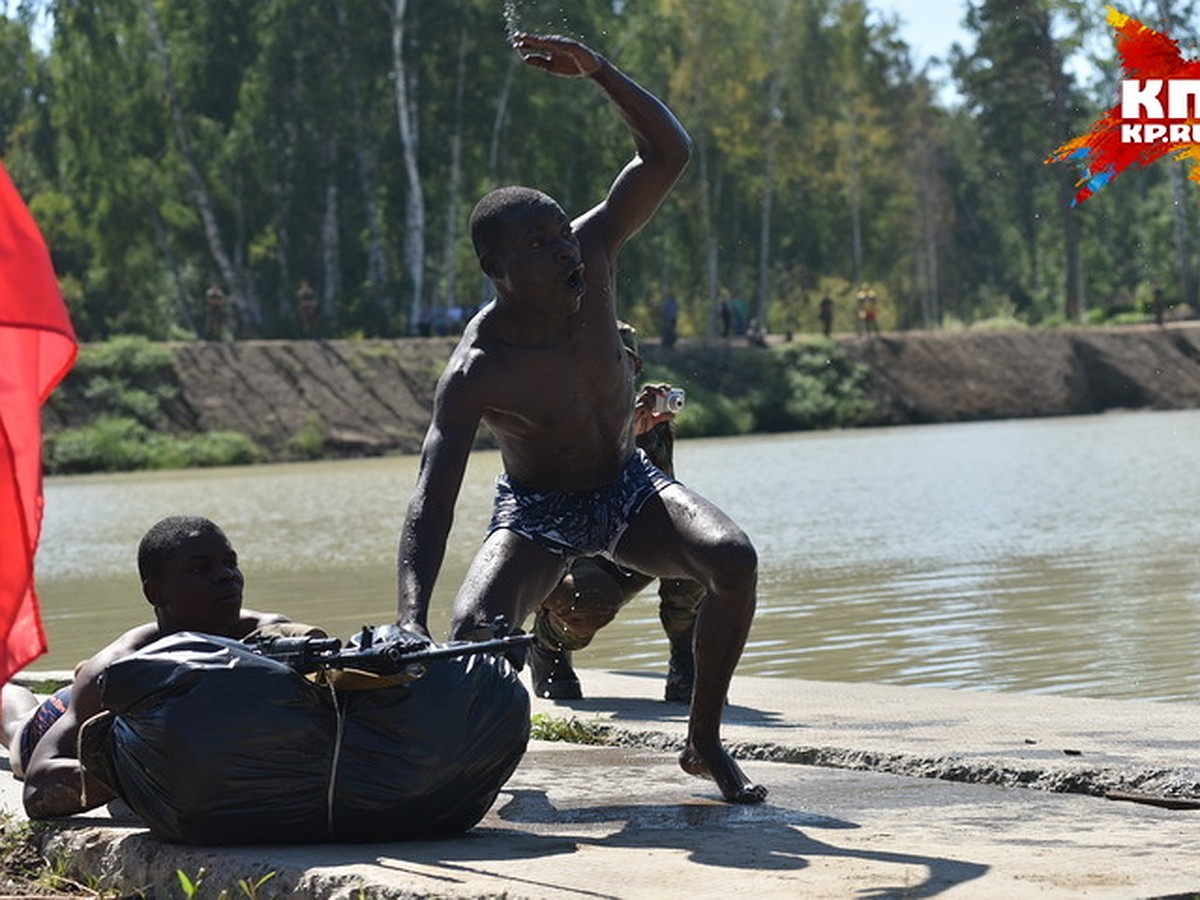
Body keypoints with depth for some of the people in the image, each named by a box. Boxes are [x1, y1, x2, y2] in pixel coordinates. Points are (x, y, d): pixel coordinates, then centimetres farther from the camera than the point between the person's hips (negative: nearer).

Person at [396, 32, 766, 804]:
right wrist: (412, 622, -51)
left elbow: (669, 153, -20)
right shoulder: (475, 372, -31)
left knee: (734, 558, -25)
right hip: (539, 512, -3)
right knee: (472, 635, -29)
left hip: (629, 486, 3)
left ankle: (706, 744, -7)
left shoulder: (591, 253, -20)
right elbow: (433, 503, -37)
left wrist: (599, 71, -35)